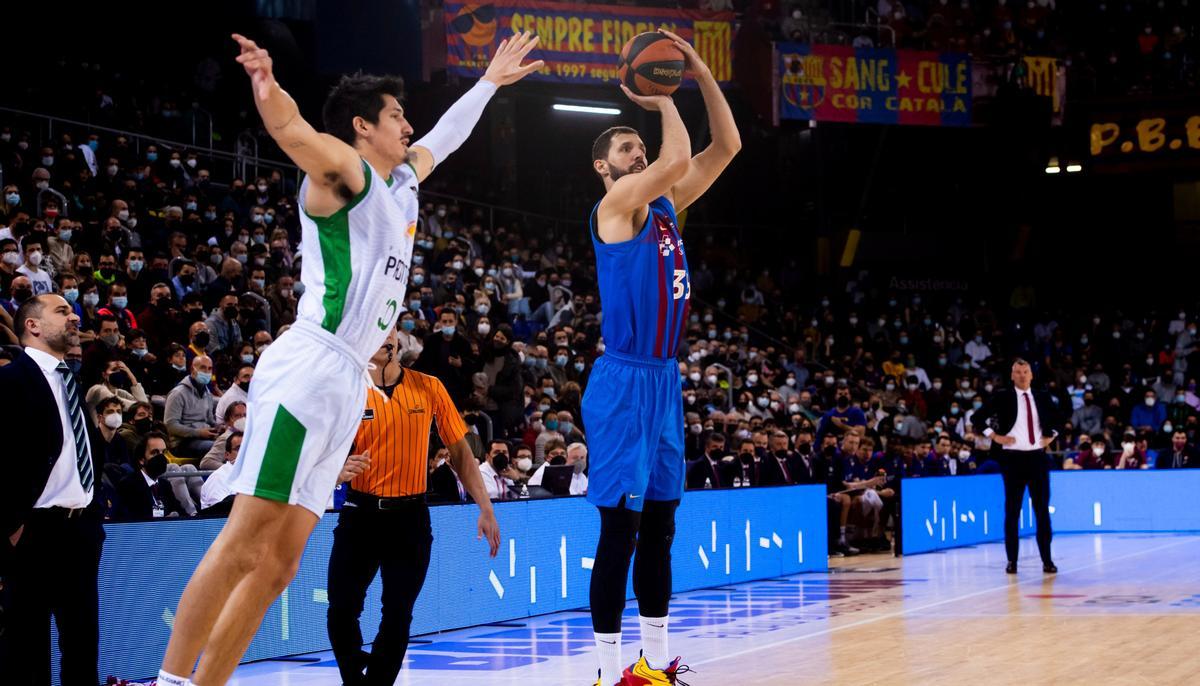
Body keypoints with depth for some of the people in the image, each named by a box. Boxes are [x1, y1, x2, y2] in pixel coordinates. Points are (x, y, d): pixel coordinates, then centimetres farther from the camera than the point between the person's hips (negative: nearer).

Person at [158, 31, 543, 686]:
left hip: (347, 384, 9)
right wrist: (270, 90, -47)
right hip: (310, 366, -9)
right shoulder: (342, 167, -2)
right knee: (244, 540, -14)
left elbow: (444, 137, 45)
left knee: (279, 560, 5)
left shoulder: (402, 181, 23)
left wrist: (490, 80, 54)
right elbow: (295, 134, -25)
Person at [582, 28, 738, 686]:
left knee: (660, 526, 12)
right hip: (623, 381, -8)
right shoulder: (616, 204, -9)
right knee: (620, 529, -7)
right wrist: (662, 100, -8)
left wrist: (700, 73, 5)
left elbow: (726, 146, 13)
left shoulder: (665, 206, 14)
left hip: (664, 378, 8)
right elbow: (678, 158, -24)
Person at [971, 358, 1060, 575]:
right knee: (1012, 511, 2)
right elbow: (977, 418, -2)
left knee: (1043, 510, 3)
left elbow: (1057, 418, 26)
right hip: (1013, 458, -3)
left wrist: (1051, 435, 12)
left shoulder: (1042, 398, 8)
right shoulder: (1003, 397, -2)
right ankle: (1012, 560, 8)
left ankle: (1047, 560, 7)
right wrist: (995, 437, -6)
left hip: (1038, 457, 3)